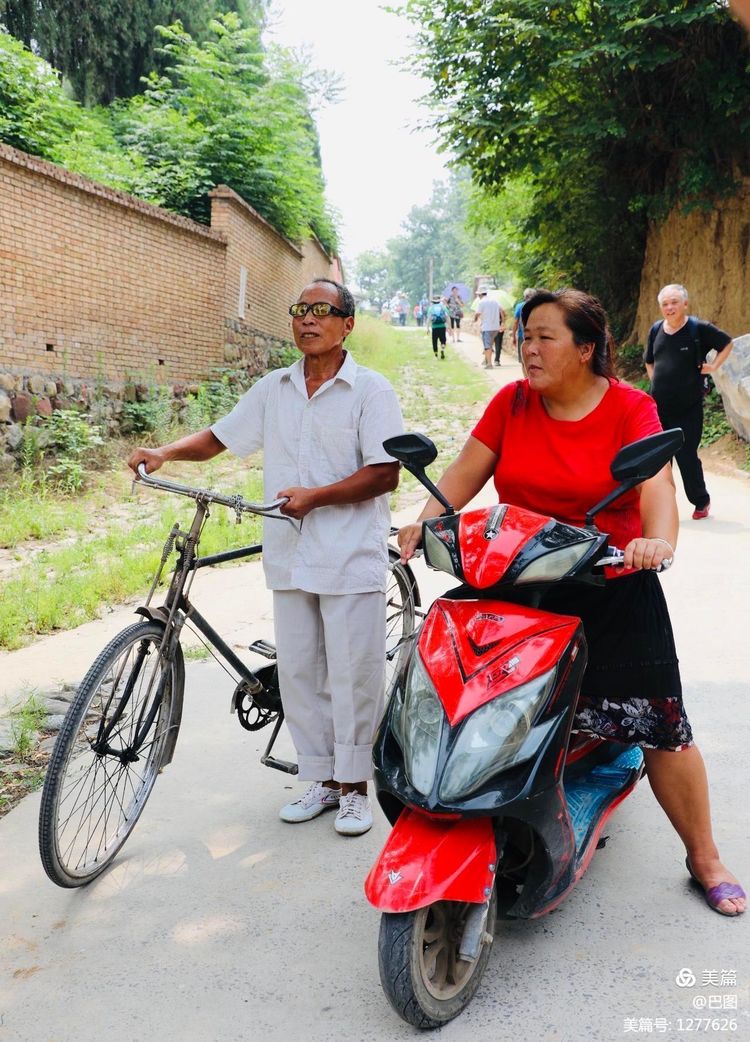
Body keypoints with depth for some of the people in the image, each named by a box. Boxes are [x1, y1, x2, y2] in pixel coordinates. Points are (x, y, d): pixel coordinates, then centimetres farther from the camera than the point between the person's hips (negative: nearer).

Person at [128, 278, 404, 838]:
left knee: (352, 675, 1)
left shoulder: (370, 388, -4)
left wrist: (314, 496, -18)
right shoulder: (273, 389, 12)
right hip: (290, 555, 5)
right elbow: (218, 438, 15)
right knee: (298, 673, 10)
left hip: (351, 557, -5)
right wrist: (166, 452, -3)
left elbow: (386, 474, -11)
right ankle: (322, 780, 24)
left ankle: (354, 786, 17)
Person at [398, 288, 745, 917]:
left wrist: (659, 539, -40)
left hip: (615, 590, -2)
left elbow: (656, 483, -19)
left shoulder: (631, 409, -5)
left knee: (661, 729, 2)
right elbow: (466, 471, 2)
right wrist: (424, 522, -14)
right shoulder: (511, 403, 4)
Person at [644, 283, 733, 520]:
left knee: (686, 456, -4)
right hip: (658, 406, 4)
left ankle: (701, 501, 17)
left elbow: (727, 343, 7)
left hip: (688, 409, -4)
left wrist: (714, 366, -3)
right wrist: (657, 383, 11)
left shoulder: (699, 329, -7)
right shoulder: (656, 330, 6)